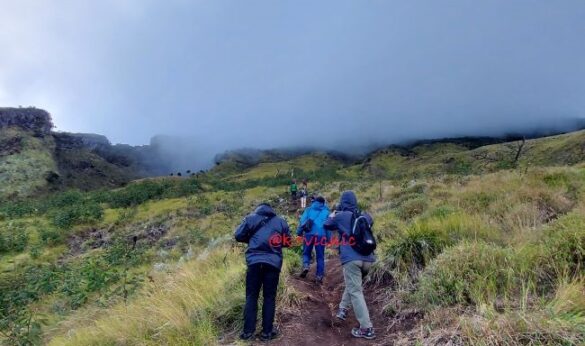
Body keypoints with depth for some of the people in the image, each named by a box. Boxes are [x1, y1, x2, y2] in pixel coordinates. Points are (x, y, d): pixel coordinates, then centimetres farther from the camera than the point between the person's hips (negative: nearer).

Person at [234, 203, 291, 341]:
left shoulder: (251, 218, 9)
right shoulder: (281, 221, 13)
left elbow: (238, 236, 7)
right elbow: (288, 241, 17)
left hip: (255, 261, 0)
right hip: (273, 262, 1)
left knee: (251, 296, 9)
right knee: (269, 297, 8)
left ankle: (248, 331, 10)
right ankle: (267, 331, 13)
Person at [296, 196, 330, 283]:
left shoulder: (309, 209, 15)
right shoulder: (326, 211, 16)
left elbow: (302, 221, 4)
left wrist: (299, 232, 2)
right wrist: (328, 238, 14)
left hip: (309, 233, 0)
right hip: (321, 235, 0)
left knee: (306, 253, 14)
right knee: (320, 256, 8)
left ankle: (306, 265, -12)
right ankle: (319, 275, 4)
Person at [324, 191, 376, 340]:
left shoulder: (341, 216, 2)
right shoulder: (365, 216, 13)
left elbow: (326, 225, 17)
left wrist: (333, 214, 34)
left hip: (351, 259, -5)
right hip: (367, 259, 6)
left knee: (356, 292, -3)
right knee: (354, 285, 28)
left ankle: (366, 329, -6)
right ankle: (343, 309, 33)